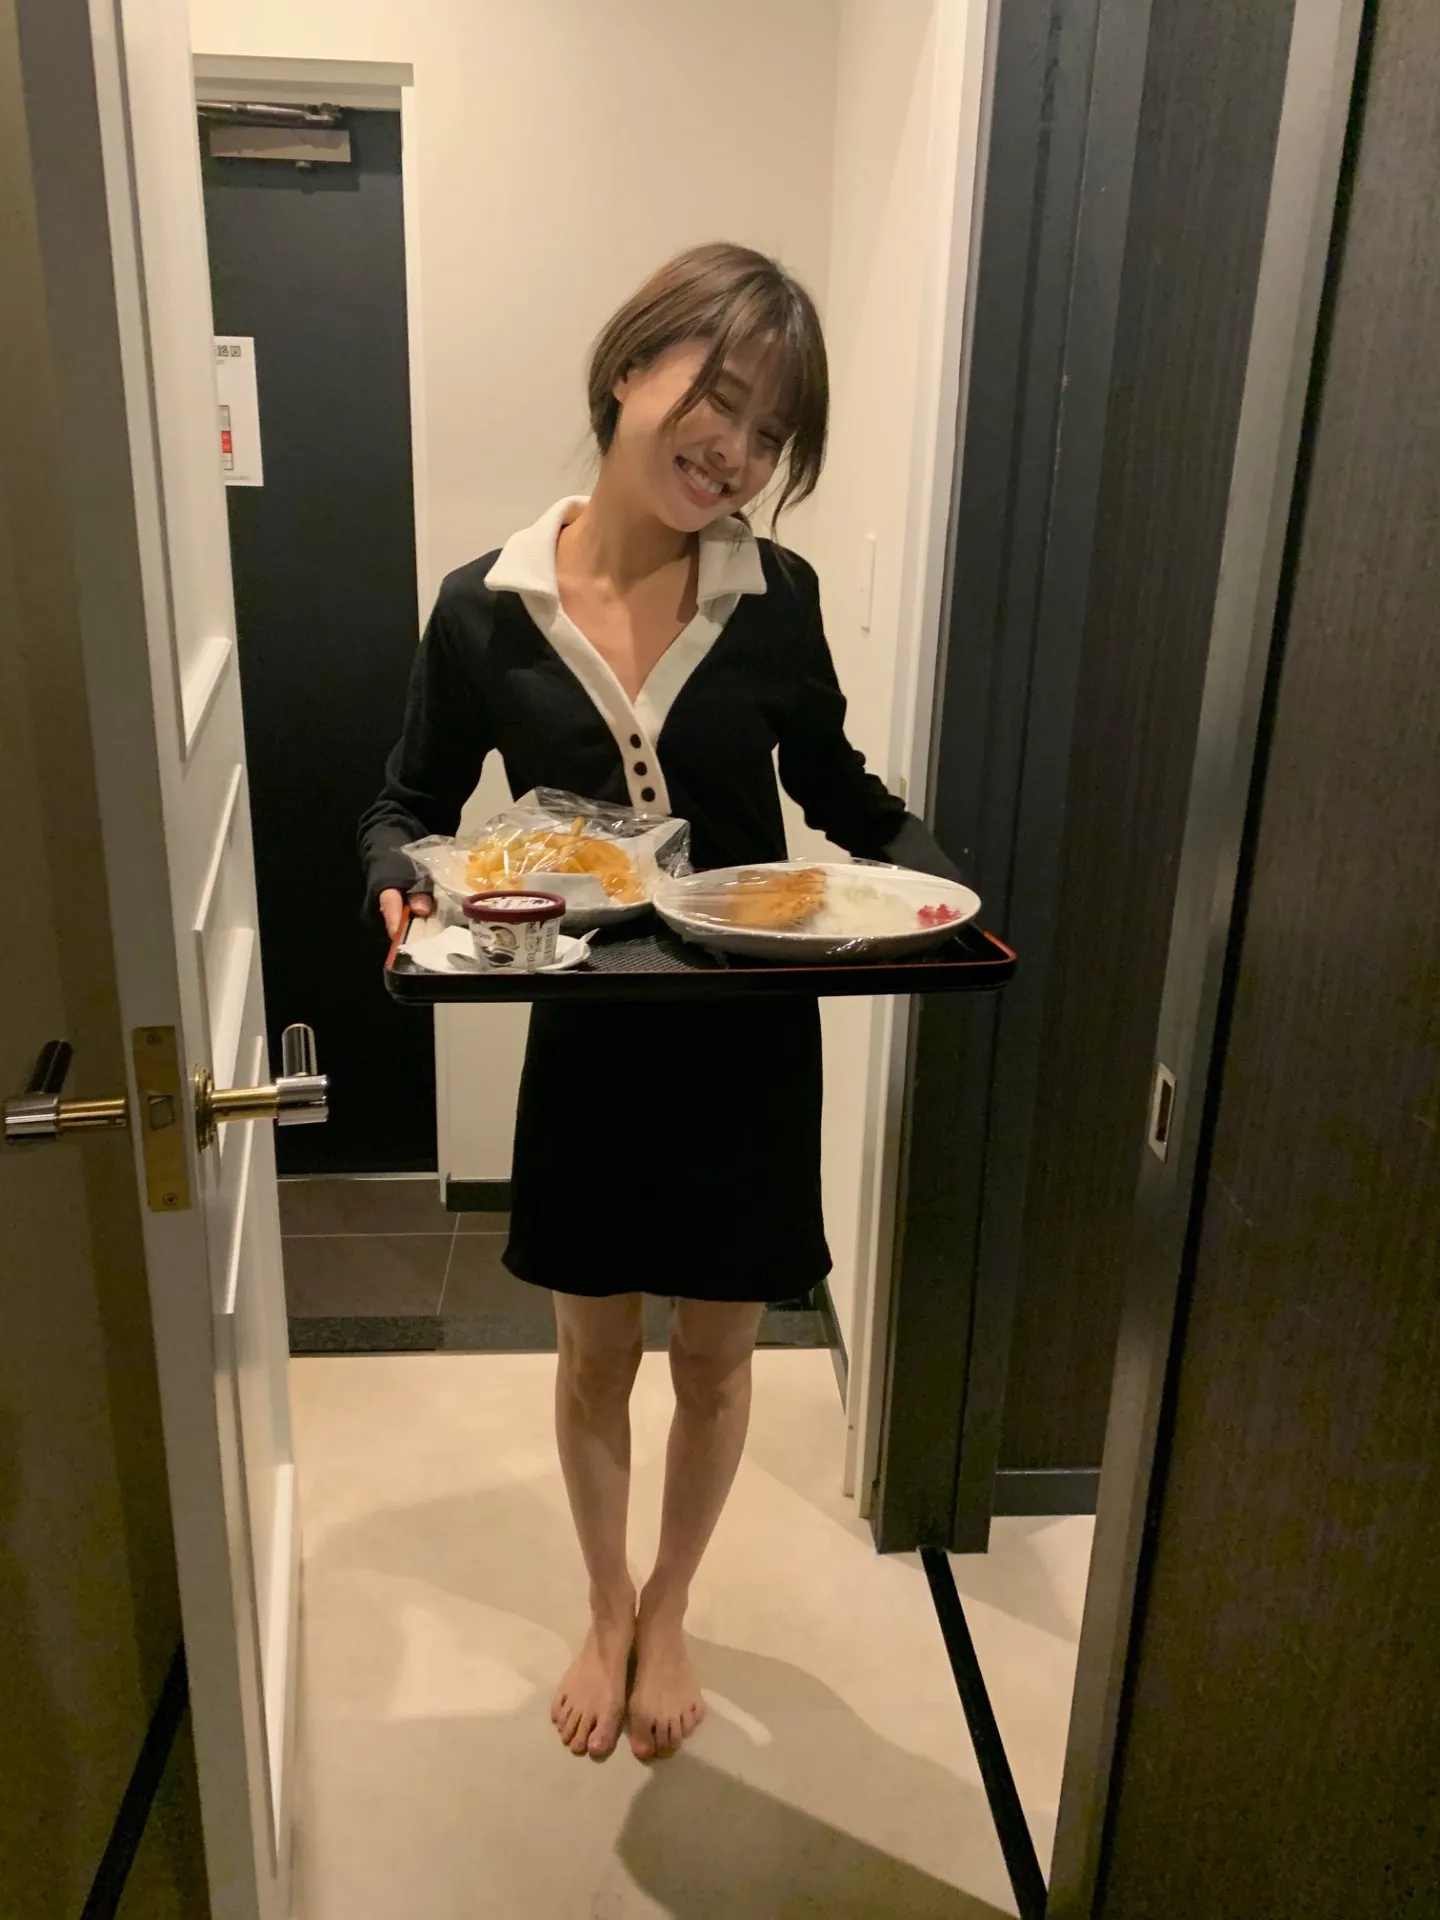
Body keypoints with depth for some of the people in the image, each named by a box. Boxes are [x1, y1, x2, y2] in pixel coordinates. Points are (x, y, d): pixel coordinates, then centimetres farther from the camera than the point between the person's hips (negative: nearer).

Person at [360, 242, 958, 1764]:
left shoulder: (776, 598, -8)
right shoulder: (487, 608, -9)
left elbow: (840, 793, 4)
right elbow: (409, 805, 2)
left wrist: (934, 882, -14)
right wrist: (407, 884, -20)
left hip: (752, 1044, 0)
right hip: (588, 1040, 0)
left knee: (715, 1356, 16)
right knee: (595, 1355, 18)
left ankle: (667, 1611, 45)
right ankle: (605, 1608, 47)